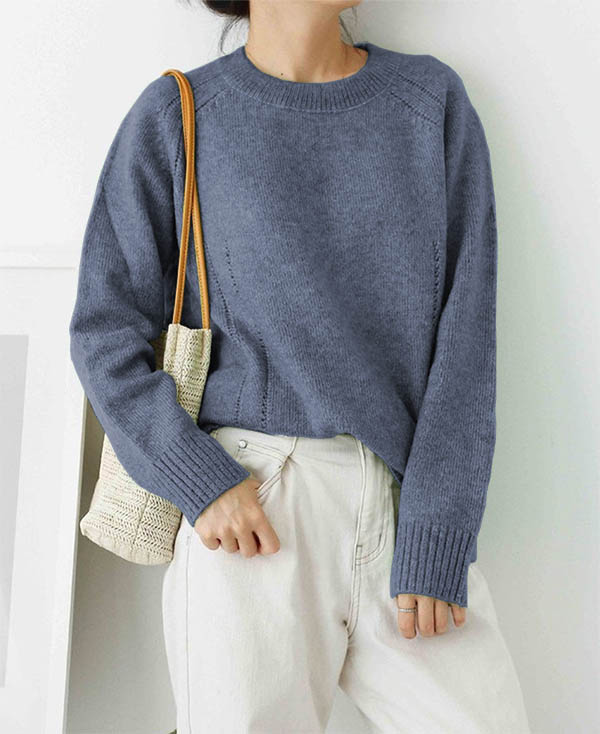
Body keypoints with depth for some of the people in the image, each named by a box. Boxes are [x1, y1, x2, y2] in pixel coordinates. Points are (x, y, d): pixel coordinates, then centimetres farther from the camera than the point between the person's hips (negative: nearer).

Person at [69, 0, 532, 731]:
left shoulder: (433, 100, 8)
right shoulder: (176, 116, 4)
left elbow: (465, 332, 1)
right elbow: (105, 333, 4)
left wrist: (436, 532, -8)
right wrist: (200, 480, -10)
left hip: (409, 504, 2)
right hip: (250, 507, -1)